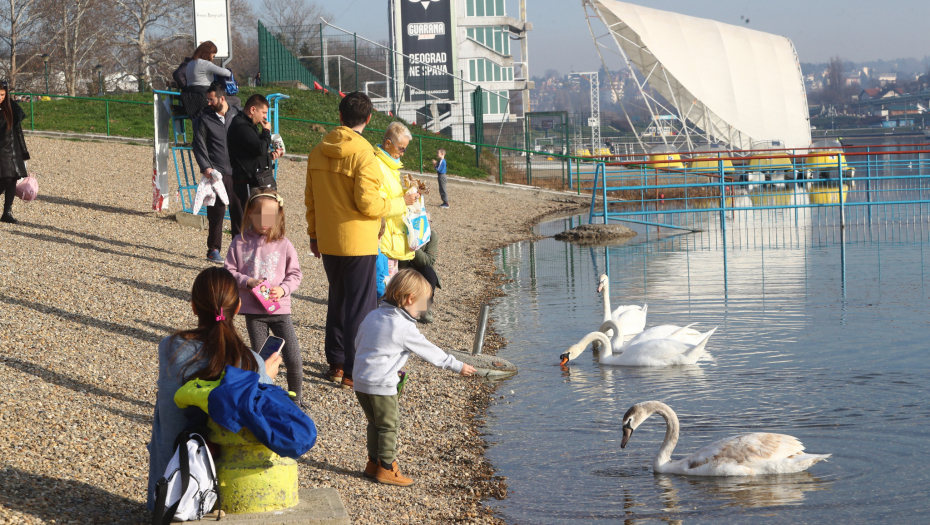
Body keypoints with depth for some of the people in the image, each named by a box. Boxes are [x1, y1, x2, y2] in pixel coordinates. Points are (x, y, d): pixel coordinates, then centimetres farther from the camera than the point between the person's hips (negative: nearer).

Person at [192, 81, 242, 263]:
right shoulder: (203, 118, 3)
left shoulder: (238, 115, 7)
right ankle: (213, 250, 7)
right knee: (216, 212, -3)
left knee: (239, 212, 2)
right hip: (215, 173, -2)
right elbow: (199, 146, 1)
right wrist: (206, 167, -13)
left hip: (237, 173, 2)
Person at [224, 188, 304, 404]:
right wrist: (247, 281, -14)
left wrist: (284, 289, -14)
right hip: (253, 311, 1)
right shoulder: (240, 243, 0)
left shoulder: (283, 244, -1)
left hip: (280, 308, 0)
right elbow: (229, 271, 2)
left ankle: (296, 400, 13)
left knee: (293, 358, -5)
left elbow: (295, 274, 4)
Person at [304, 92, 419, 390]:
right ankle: (353, 371, 2)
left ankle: (336, 363, 25)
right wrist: (401, 203, -4)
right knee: (360, 306, 1)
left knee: (338, 300, 19)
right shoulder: (362, 154, -17)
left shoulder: (318, 152, 4)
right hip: (358, 243, -7)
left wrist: (313, 233, 20)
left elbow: (310, 198, 10)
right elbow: (368, 204, -18)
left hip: (328, 242, 7)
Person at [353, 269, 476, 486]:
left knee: (375, 423, 20)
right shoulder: (405, 328, -14)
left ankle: (374, 463, 28)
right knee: (389, 426, 6)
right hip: (382, 386, -7)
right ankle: (386, 469, 13)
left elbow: (357, 344, 18)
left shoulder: (372, 316, 7)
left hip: (361, 381, 8)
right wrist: (457, 366, 5)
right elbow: (430, 352, -6)